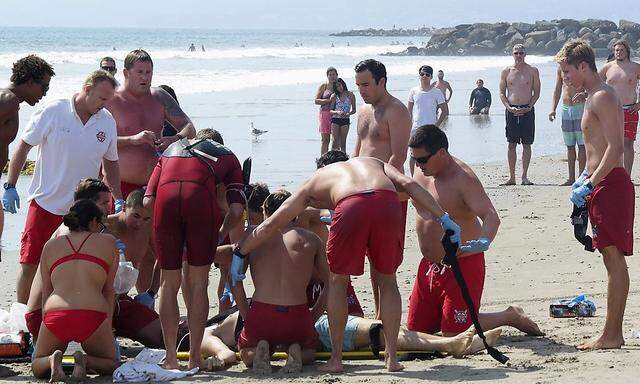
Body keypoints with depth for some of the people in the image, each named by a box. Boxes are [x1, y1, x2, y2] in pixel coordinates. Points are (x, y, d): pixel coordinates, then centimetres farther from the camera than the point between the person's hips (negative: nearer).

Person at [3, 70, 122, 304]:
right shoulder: (53, 112, -9)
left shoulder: (108, 122, 3)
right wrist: (10, 186, -6)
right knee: (29, 265, -1)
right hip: (45, 204, -3)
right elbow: (23, 147, -3)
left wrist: (118, 199, 6)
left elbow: (110, 163, 14)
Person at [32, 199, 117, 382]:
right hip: (94, 314, -1)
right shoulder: (108, 242, 16)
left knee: (37, 367, 22)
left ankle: (53, 360, -12)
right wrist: (108, 326, 23)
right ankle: (85, 361, -10)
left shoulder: (51, 245, 19)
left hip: (55, 314, 1)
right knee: (111, 364, 22)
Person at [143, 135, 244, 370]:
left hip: (166, 198, 2)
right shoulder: (227, 156, 32)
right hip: (201, 198, -1)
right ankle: (195, 358, 12)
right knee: (198, 284, 11)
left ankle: (170, 358, 16)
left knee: (169, 283, 14)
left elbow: (148, 201, 21)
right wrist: (220, 235, 30)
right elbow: (237, 209, 14)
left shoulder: (169, 151, 38)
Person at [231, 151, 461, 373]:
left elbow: (270, 224, 36)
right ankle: (392, 358, 18)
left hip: (351, 206, -1)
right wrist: (443, 218, 16)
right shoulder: (374, 162, 41)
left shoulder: (315, 180, 37)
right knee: (387, 281, 21)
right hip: (388, 202, 1)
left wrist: (240, 254, 46)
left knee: (337, 282, 20)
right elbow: (408, 184, 20)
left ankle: (336, 358, 20)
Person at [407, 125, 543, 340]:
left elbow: (490, 216, -33)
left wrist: (484, 241, -52)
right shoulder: (421, 173, 3)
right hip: (430, 265, 8)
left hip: (461, 264, -8)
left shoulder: (463, 178, -21)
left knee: (453, 333, -9)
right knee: (416, 329, 10)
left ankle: (511, 317, 13)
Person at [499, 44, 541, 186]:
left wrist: (529, 107, -9)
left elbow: (537, 92, 4)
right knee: (511, 144, 2)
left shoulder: (532, 71, 4)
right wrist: (509, 107, -8)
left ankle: (524, 176, 6)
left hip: (527, 110, -1)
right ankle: (511, 177, 6)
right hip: (511, 110, 1)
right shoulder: (506, 71, 6)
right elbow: (502, 92, 7)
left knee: (526, 144, 1)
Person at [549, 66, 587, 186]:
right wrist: (553, 109, 2)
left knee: (582, 144, -5)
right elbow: (557, 90, 12)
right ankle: (571, 178, 13)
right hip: (566, 109, 5)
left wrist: (584, 94, -31)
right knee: (570, 146, 8)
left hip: (580, 107, -5)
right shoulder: (561, 68, 10)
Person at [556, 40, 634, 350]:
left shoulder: (602, 97, -13)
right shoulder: (595, 97, 19)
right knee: (612, 260, 10)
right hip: (601, 184, 10)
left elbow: (616, 148, -22)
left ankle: (610, 336, -7)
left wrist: (590, 185, -21)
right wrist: (585, 179, 16)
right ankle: (614, 333, 14)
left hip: (610, 185, -10)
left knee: (614, 260, -8)